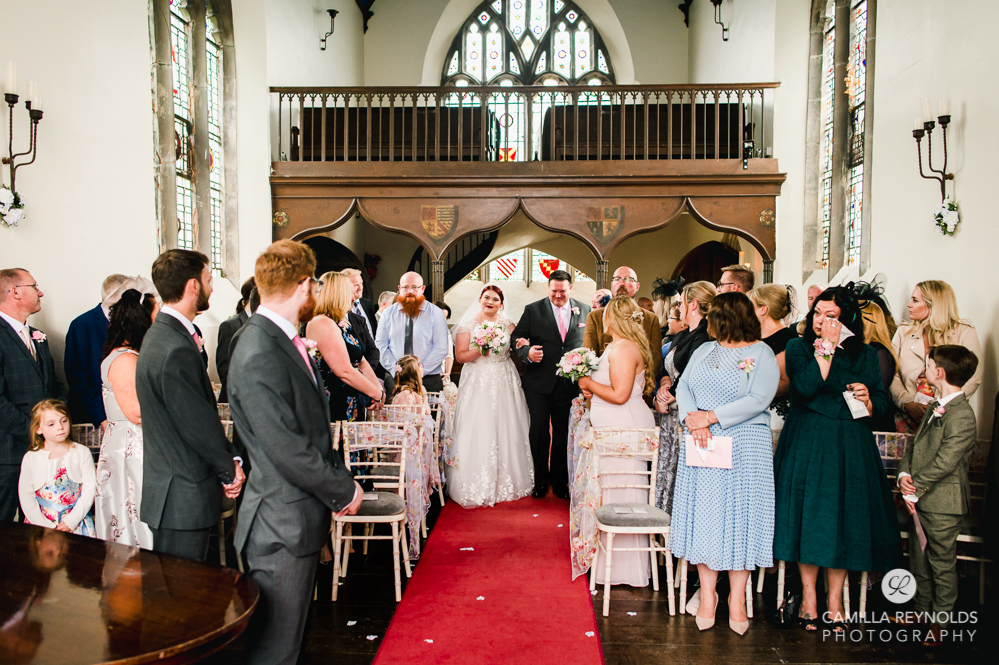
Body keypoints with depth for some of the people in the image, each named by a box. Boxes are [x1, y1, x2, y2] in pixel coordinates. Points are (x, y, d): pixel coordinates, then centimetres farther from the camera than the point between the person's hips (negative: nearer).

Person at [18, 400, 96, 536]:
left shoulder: (82, 452, 2)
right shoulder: (31, 458, 4)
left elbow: (90, 488, -1)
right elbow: (25, 495, 2)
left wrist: (71, 521, -9)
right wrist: (45, 526, -7)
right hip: (41, 522, 1)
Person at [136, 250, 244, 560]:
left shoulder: (163, 334, 10)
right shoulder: (176, 351, -24)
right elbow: (199, 426, -20)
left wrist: (228, 459, 7)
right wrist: (229, 471, -4)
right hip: (183, 499, -10)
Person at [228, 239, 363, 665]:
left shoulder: (285, 341, 8)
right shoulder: (259, 357, -24)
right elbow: (287, 450, -24)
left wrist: (339, 479, 8)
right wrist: (344, 490, -12)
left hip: (302, 517, 10)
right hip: (282, 524, -10)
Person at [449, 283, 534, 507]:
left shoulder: (507, 324, 10)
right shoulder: (468, 324, 1)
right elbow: (460, 355, -5)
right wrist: (479, 350, -19)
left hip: (504, 384, 3)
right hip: (478, 383, -3)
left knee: (506, 431, 3)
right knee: (478, 432, -5)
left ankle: (506, 483, 15)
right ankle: (478, 487, 4)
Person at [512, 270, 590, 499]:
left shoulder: (585, 311, 5)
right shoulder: (533, 310, 0)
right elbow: (517, 338, 0)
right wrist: (527, 352, -19)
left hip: (570, 383, 1)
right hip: (539, 381, -1)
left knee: (563, 432, 11)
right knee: (539, 430, 6)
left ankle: (560, 481, 24)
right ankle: (540, 481, 21)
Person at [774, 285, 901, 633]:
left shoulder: (865, 355, 9)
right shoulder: (798, 347, 2)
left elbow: (880, 404, 10)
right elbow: (806, 387, -15)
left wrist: (867, 398, -11)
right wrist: (826, 347, -13)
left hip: (850, 448, 2)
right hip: (807, 445, -2)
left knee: (844, 517, 3)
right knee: (809, 514, -1)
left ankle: (835, 596, 16)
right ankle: (808, 594, 13)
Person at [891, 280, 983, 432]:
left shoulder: (964, 332, 5)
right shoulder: (903, 332, 13)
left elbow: (973, 378, -2)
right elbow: (892, 375, 6)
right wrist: (908, 404, -11)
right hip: (909, 415, 2)